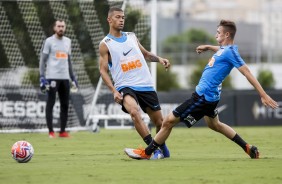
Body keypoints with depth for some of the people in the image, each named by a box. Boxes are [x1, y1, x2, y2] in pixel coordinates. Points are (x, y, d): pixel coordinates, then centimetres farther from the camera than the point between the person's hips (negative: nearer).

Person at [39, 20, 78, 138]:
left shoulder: (68, 41, 14)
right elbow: (43, 60, -4)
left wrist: (72, 76, 17)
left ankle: (63, 131, 12)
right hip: (52, 77, -6)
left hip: (65, 78, 6)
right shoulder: (49, 41, -3)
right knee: (50, 104, -4)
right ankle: (51, 132, -3)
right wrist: (42, 77, -13)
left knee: (65, 105, 6)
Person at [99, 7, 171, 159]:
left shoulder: (131, 36, 14)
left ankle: (162, 146, 37)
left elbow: (146, 54, 26)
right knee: (134, 111, -34)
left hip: (146, 85, 5)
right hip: (125, 86, -5)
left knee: (159, 121, 7)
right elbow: (103, 70, -3)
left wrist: (159, 59, 5)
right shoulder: (105, 44, 0)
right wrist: (114, 91, -15)